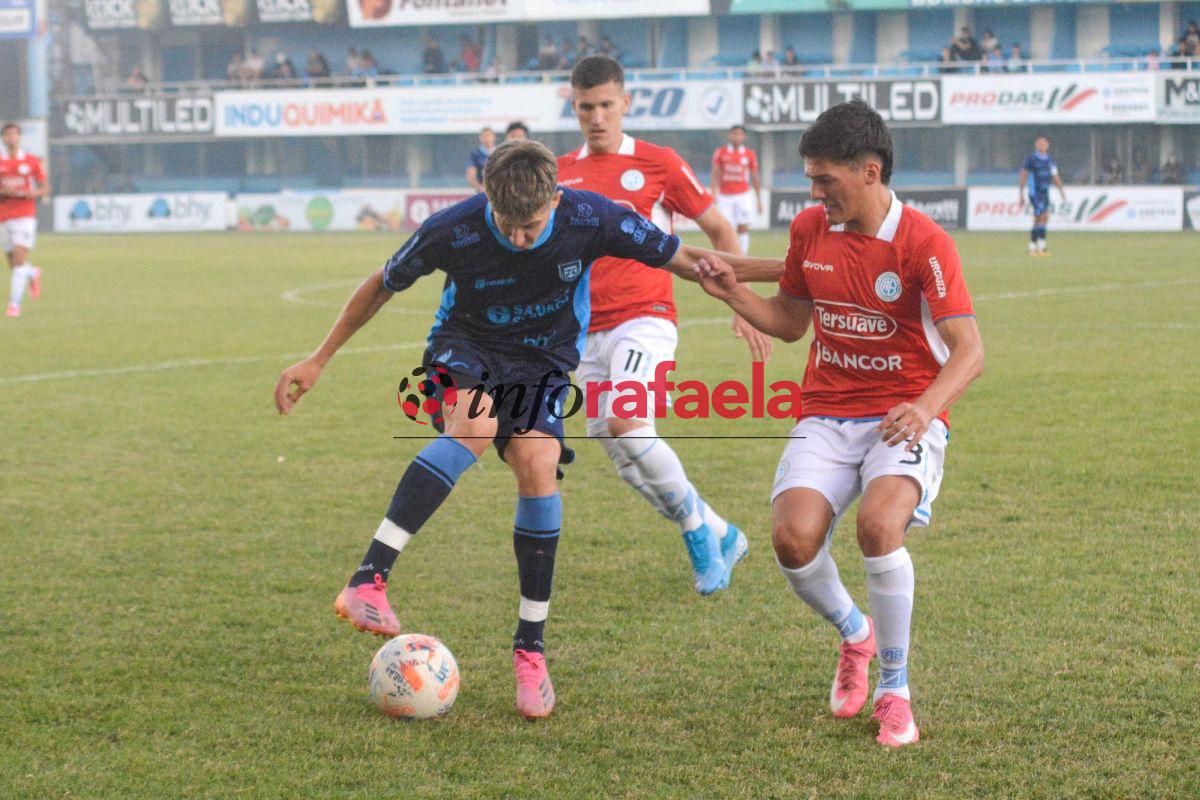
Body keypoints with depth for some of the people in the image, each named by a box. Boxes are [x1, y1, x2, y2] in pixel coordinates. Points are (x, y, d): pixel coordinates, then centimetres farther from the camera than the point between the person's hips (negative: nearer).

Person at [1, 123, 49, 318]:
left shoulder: (32, 161, 3)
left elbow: (45, 188, 8)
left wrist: (34, 193, -12)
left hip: (26, 216, -2)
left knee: (20, 259, -15)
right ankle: (33, 274, 42)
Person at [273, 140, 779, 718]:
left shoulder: (592, 220, -22)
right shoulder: (452, 232, -23)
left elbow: (681, 258, -7)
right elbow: (383, 285, -5)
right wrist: (318, 360, -1)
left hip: (544, 361, 2)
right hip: (465, 348, -2)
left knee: (537, 466, -24)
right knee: (475, 424, -35)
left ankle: (530, 647, -10)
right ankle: (366, 584, -42)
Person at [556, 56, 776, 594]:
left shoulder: (658, 164, -1)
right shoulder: (560, 174, 10)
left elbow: (720, 230, 5)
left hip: (645, 319, -5)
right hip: (588, 333, 5)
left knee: (626, 425, -28)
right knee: (628, 466, 4)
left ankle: (696, 527, -6)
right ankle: (720, 537, 23)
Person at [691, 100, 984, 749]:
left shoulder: (923, 243, -13)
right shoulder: (810, 229, 4)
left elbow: (968, 351, -19)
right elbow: (791, 321, 19)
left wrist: (926, 407, -37)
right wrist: (731, 293, 2)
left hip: (905, 418, -4)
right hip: (826, 415, 4)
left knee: (878, 525, -31)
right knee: (792, 538, -20)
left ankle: (894, 688, -10)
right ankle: (855, 634, 15)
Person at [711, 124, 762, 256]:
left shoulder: (749, 154, 4)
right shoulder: (720, 152, 2)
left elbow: (755, 178, 10)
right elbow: (715, 175, 1)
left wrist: (759, 200, 9)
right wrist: (713, 195, -10)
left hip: (743, 195, 0)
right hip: (724, 196, 0)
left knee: (743, 228, -2)